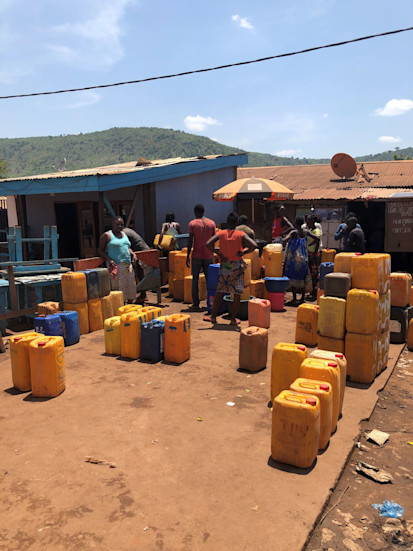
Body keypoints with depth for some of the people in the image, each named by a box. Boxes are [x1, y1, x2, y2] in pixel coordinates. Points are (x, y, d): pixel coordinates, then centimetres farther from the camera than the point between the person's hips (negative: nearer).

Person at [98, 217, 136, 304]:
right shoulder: (107, 235, -1)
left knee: (130, 286, 7)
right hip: (116, 265, -7)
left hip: (128, 265, 7)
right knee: (117, 287, -9)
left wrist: (132, 254, 9)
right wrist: (109, 260, -17)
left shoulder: (124, 234, 19)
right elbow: (101, 250, -3)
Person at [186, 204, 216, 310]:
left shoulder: (192, 223, -4)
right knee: (209, 279, 10)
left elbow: (190, 241, -8)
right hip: (208, 256, 2)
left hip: (196, 255, -2)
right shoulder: (212, 223, 4)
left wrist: (188, 256, -3)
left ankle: (196, 304, 3)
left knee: (195, 279, 4)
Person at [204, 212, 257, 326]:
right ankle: (233, 319, 11)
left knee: (220, 292, 14)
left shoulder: (221, 233, -1)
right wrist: (243, 253, -6)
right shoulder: (241, 235, -7)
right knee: (237, 294, 8)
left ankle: (213, 317, 19)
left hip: (224, 266, 2)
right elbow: (254, 246, -18)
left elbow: (208, 244, -11)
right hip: (237, 266, -2)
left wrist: (219, 254, -4)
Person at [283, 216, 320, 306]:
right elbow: (317, 238, 5)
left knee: (293, 279, 0)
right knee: (302, 278, 13)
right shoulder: (306, 232, 4)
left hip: (294, 259, -6)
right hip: (303, 259, 6)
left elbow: (284, 240, -27)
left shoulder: (294, 232, -12)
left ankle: (294, 300, 0)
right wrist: (309, 245, 15)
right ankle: (302, 298, 19)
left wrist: (282, 238, -5)